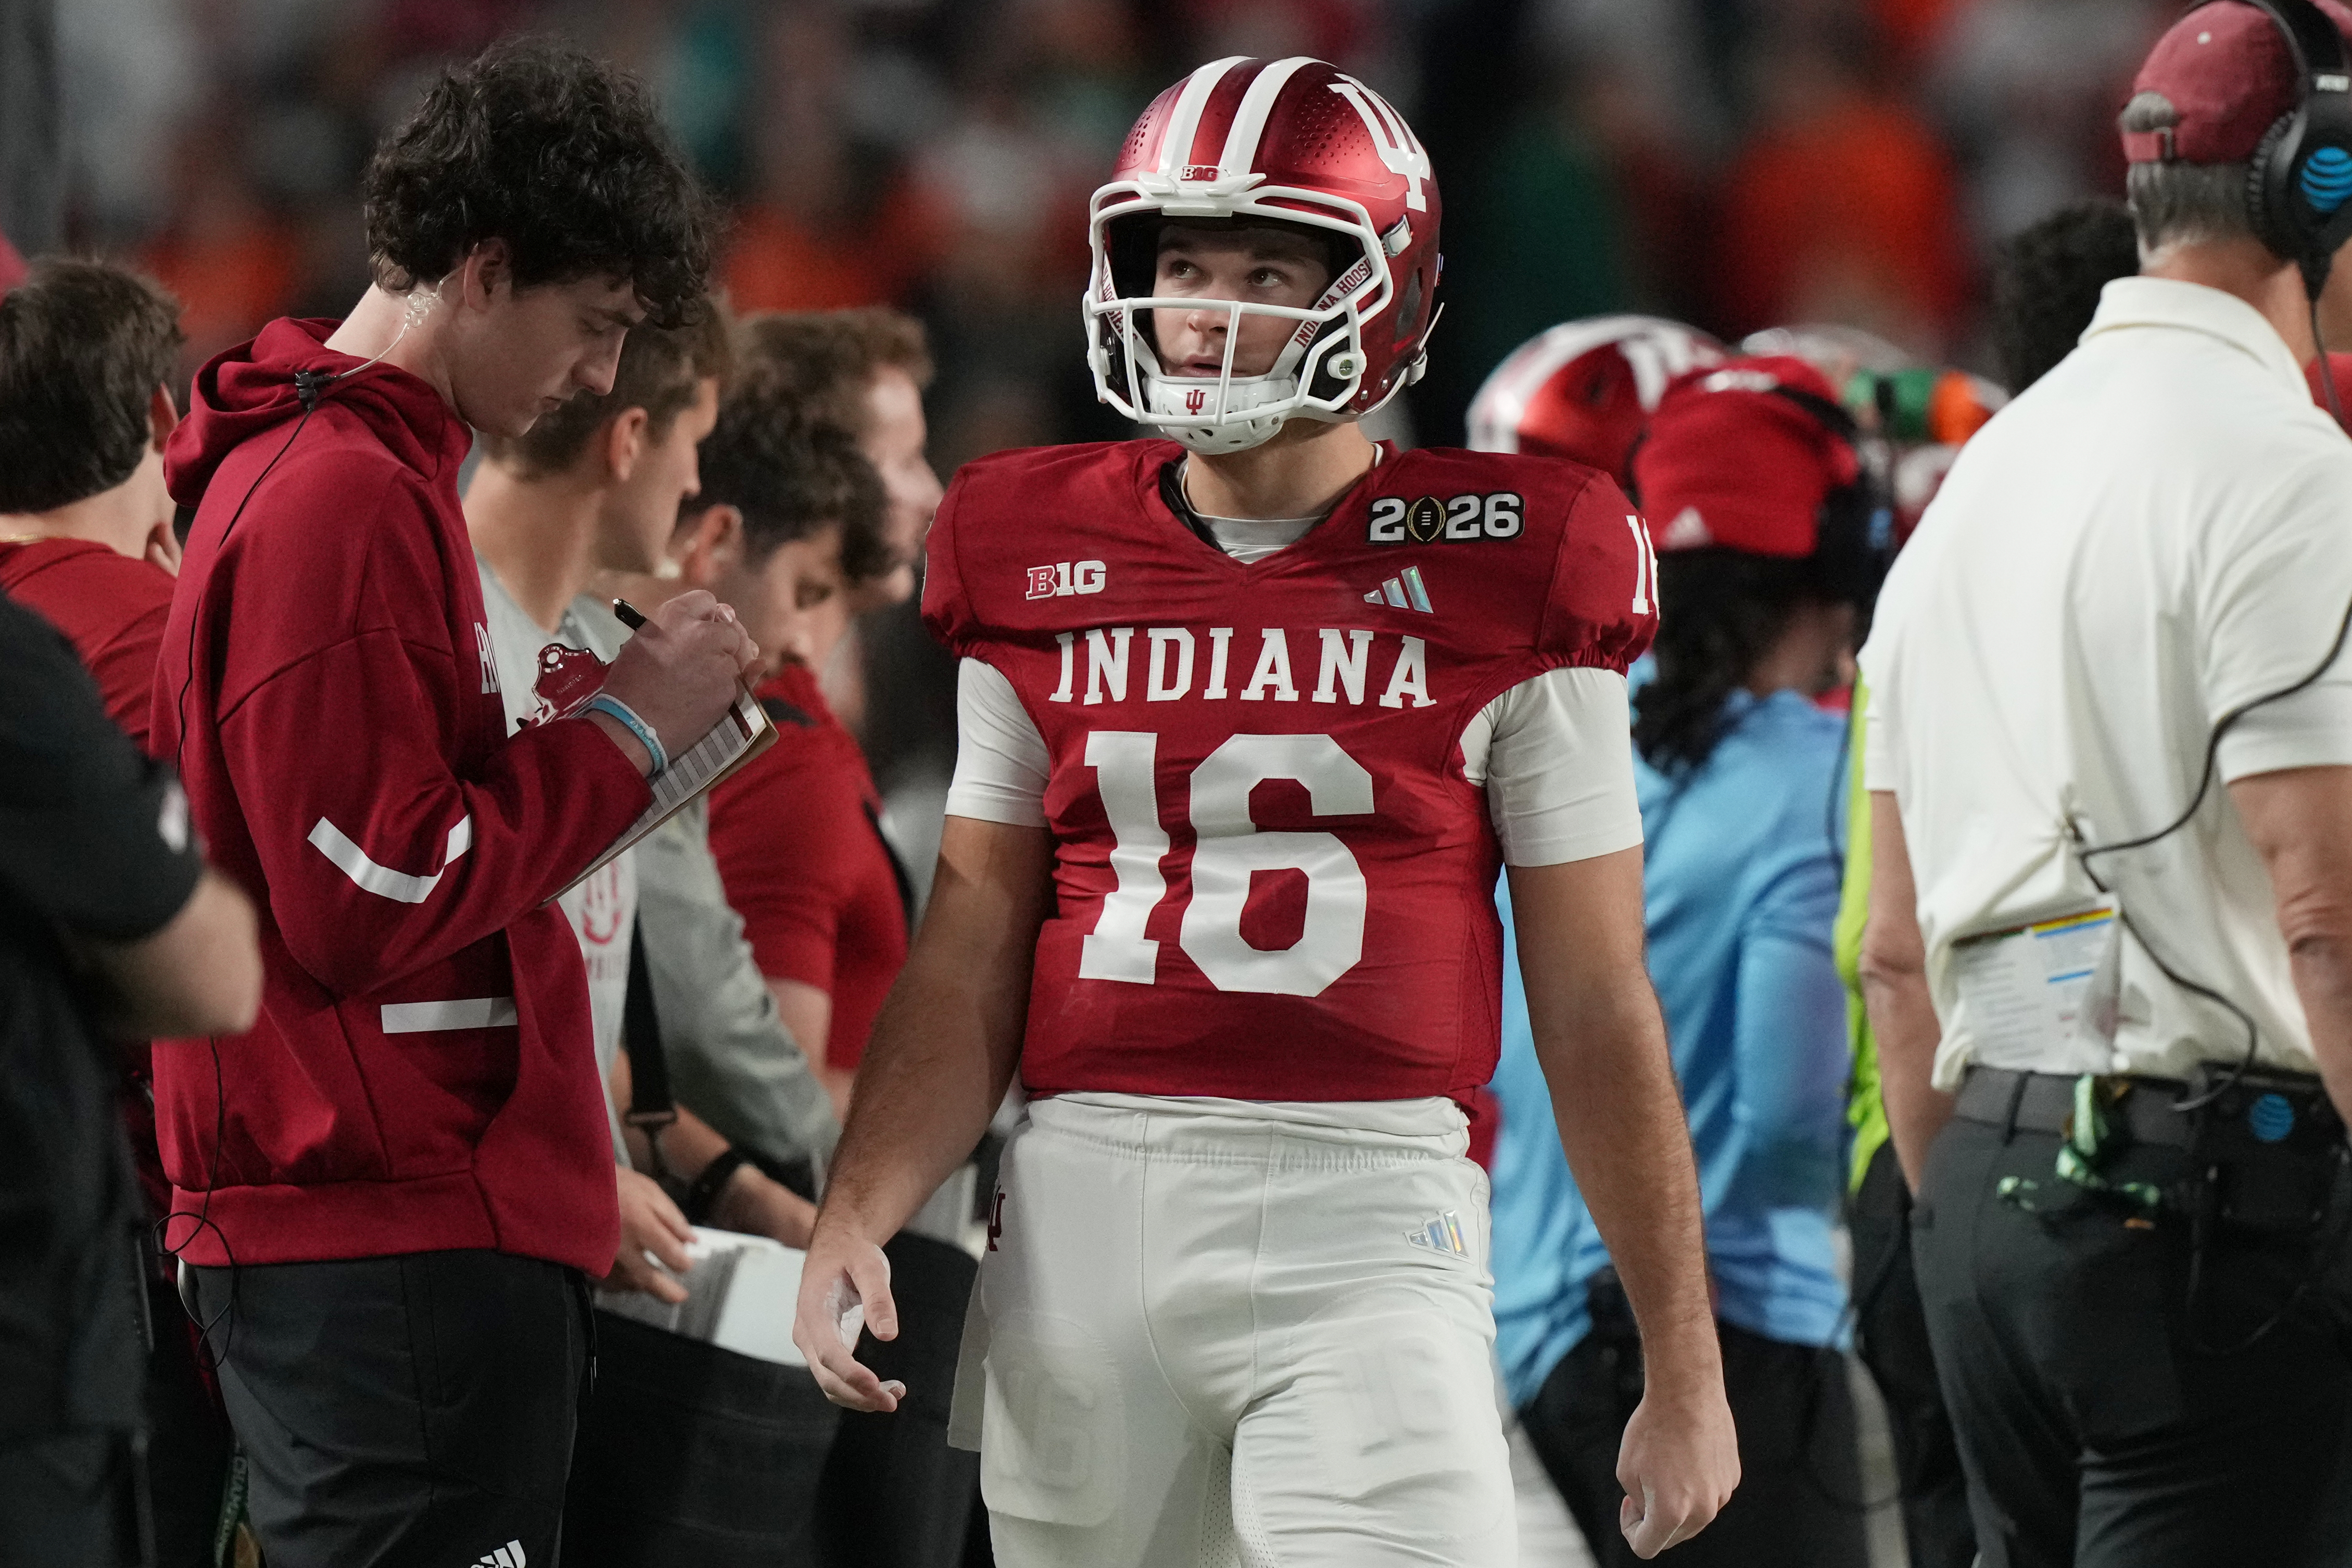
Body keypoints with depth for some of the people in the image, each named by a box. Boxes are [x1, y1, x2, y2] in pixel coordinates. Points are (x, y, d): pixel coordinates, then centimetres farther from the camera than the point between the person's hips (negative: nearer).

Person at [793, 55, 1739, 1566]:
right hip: (1082, 1214, 3)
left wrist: (1686, 1372, 6)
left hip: (1367, 1217, -3)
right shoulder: (1041, 565, 10)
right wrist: (857, 1212, -5)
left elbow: (1597, 1010, 4)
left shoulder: (1495, 577, 1)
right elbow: (971, 965, 12)